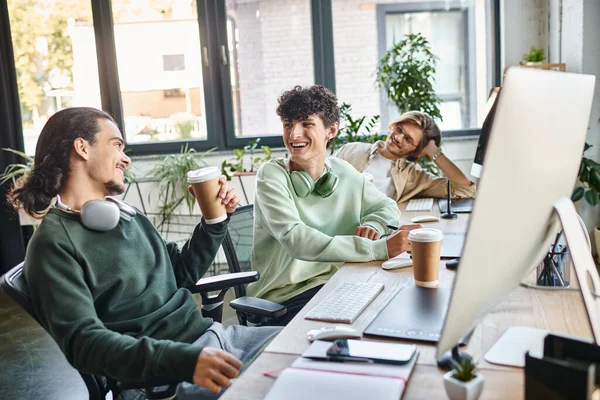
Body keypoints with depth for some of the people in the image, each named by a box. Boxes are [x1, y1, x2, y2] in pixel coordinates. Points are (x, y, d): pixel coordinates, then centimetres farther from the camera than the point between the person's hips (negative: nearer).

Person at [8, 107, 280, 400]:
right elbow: (83, 342, -21)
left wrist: (215, 220, 8)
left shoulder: (126, 215, 14)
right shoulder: (53, 244, -11)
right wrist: (183, 360, -33)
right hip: (163, 376, -8)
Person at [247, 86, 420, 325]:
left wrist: (373, 225, -7)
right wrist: (379, 248, -29)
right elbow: (297, 241, -25)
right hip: (285, 299, -6)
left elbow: (387, 206, 19)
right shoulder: (272, 175, -10)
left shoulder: (343, 172, 6)